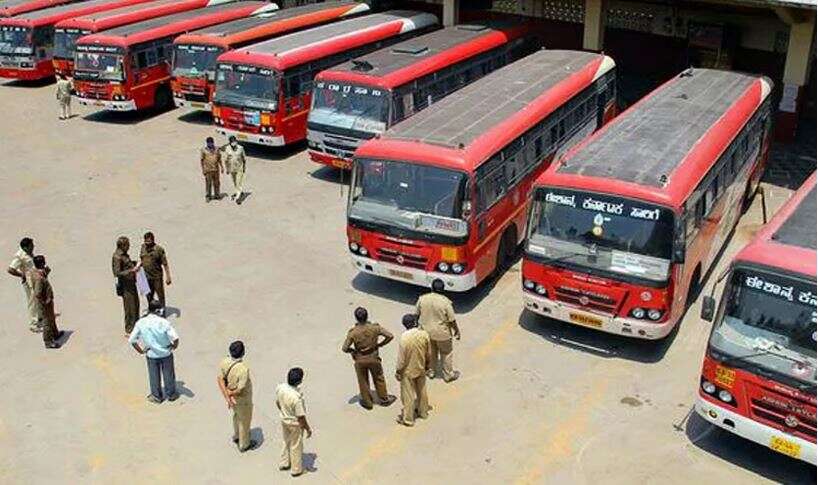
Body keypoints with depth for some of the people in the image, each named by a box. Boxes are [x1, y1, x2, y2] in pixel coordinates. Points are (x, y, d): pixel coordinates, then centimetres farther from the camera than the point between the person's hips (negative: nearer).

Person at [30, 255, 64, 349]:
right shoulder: (39, 278, -33)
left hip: (48, 301, 10)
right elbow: (37, 294, -35)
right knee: (47, 322, 7)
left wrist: (46, 271, -5)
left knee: (52, 318, 28)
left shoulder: (34, 272, -5)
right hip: (45, 304, -10)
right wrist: (43, 302, -21)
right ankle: (48, 342, 22)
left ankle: (55, 334, 48)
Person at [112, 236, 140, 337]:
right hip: (125, 285, -10)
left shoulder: (124, 254, 8)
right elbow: (117, 273, -24)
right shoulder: (117, 257, -20)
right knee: (130, 308, -3)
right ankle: (129, 331, 8)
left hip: (132, 282, 10)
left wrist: (135, 264, 12)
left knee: (136, 305, 21)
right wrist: (131, 270, -28)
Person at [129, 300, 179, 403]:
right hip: (166, 353, -1)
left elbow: (131, 340, -12)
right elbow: (175, 338, -29)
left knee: (154, 376, 21)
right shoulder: (164, 322, -22)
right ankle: (171, 394, 36)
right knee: (168, 374, 20)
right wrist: (174, 346, -7)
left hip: (151, 355, 1)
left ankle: (156, 396, 36)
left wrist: (141, 351, 1)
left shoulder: (141, 323, -15)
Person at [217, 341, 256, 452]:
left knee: (237, 415, 33)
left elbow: (220, 379, -14)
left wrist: (227, 396, -17)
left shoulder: (224, 362, -18)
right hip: (242, 399, -7)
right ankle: (244, 445, 39)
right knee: (245, 420, 18)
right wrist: (230, 394, -13)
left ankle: (236, 436, 56)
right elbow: (240, 390, -33)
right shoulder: (243, 369, -38)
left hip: (231, 396, 7)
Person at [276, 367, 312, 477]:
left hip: (284, 420, 6)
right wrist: (308, 429, -11)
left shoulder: (280, 388, -17)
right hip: (295, 424, -6)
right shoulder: (297, 397, -37)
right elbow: (301, 417, -26)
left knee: (286, 442, 30)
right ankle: (296, 469, 36)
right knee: (296, 446, 17)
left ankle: (284, 463, 48)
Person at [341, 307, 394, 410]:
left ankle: (367, 402, 34)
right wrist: (380, 344, -2)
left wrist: (352, 350, 2)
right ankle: (384, 399, 37)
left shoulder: (353, 332, -22)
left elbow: (344, 348, -19)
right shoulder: (375, 327, -19)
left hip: (360, 360, -1)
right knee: (379, 379, 23)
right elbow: (390, 336, -17)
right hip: (373, 358, 1)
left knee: (363, 381, 20)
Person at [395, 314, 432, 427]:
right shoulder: (424, 334, -14)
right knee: (422, 391, 24)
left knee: (408, 395, 11)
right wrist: (427, 366, 15)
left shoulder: (404, 338, -28)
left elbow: (401, 358, -20)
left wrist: (398, 371, -4)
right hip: (421, 369, 5)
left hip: (408, 371, -5)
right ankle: (423, 412, 43)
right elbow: (429, 353, -2)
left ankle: (408, 419, 25)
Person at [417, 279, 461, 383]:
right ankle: (448, 375, 32)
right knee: (446, 353, 18)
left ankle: (431, 371, 41)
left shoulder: (422, 299, -14)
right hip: (442, 333, -3)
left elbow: (417, 314, -1)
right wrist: (457, 332, 0)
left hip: (426, 331, 3)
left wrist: (423, 325, 17)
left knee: (431, 351, 25)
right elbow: (452, 320, -16)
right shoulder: (445, 302, -25)